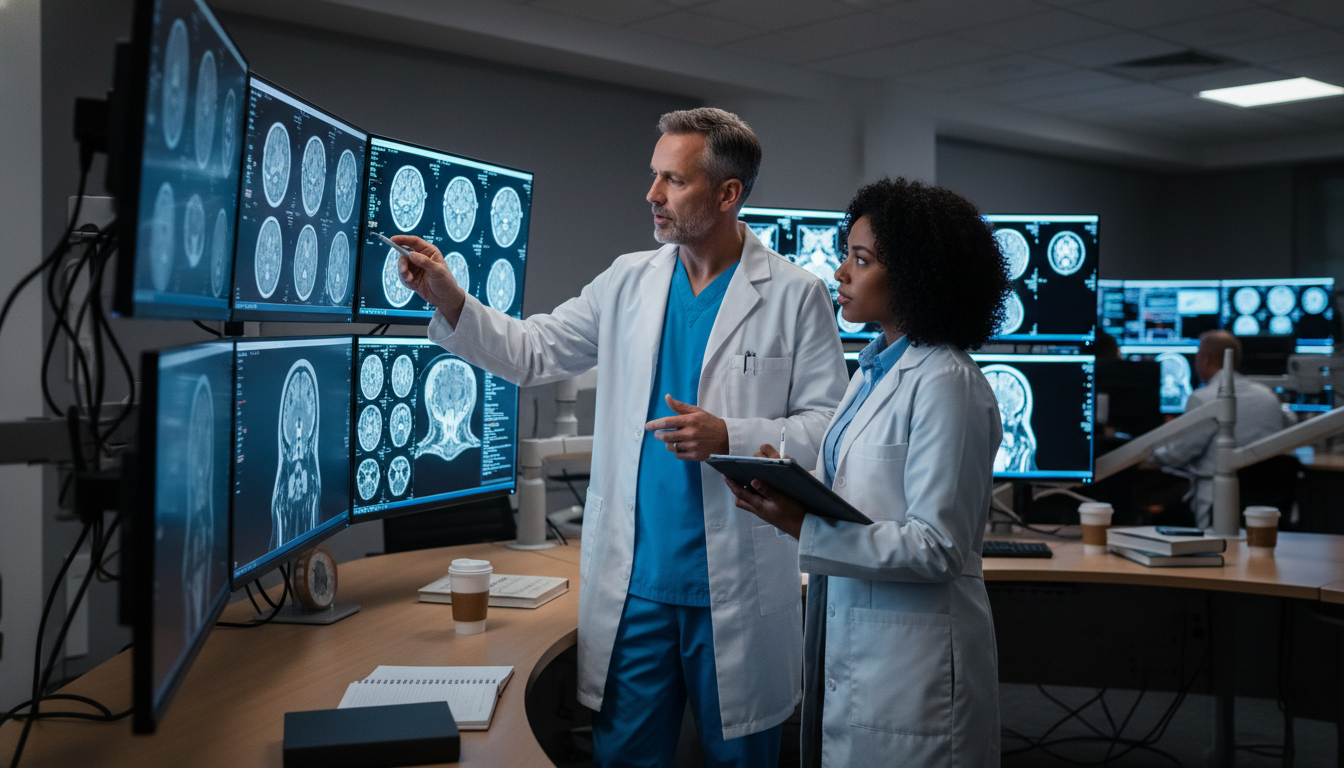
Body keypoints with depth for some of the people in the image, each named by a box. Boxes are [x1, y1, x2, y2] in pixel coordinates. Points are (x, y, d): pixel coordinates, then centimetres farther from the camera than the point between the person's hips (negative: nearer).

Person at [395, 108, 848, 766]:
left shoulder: (795, 296, -4)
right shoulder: (629, 282, 7)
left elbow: (829, 425, -6)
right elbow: (530, 354, 8)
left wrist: (729, 436, -18)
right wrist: (449, 300, -5)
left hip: (737, 587, -3)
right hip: (633, 581, 3)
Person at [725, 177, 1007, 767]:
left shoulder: (946, 385, -17)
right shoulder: (875, 367, 10)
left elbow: (938, 547, -21)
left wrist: (807, 527, -26)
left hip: (909, 663, -8)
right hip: (846, 647, 8)